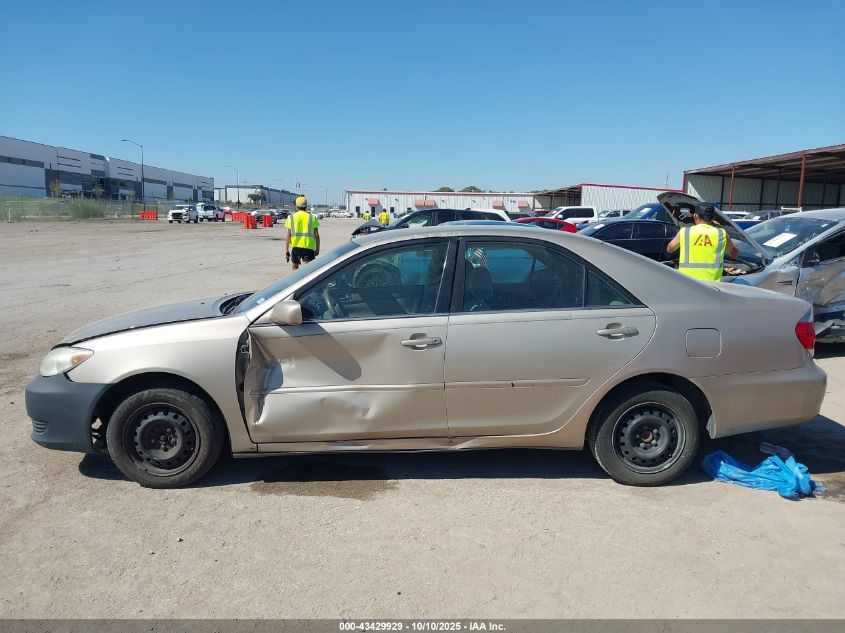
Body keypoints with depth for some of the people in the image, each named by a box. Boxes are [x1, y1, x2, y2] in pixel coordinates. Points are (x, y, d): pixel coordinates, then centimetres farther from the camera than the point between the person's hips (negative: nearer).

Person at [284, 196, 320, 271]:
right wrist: (317, 248, 10)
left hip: (296, 246, 1)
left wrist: (286, 250, 4)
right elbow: (316, 235, 2)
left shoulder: (291, 217, 3)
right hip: (309, 246, -1)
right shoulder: (312, 217, 4)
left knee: (294, 266, 19)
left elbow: (289, 235, 0)